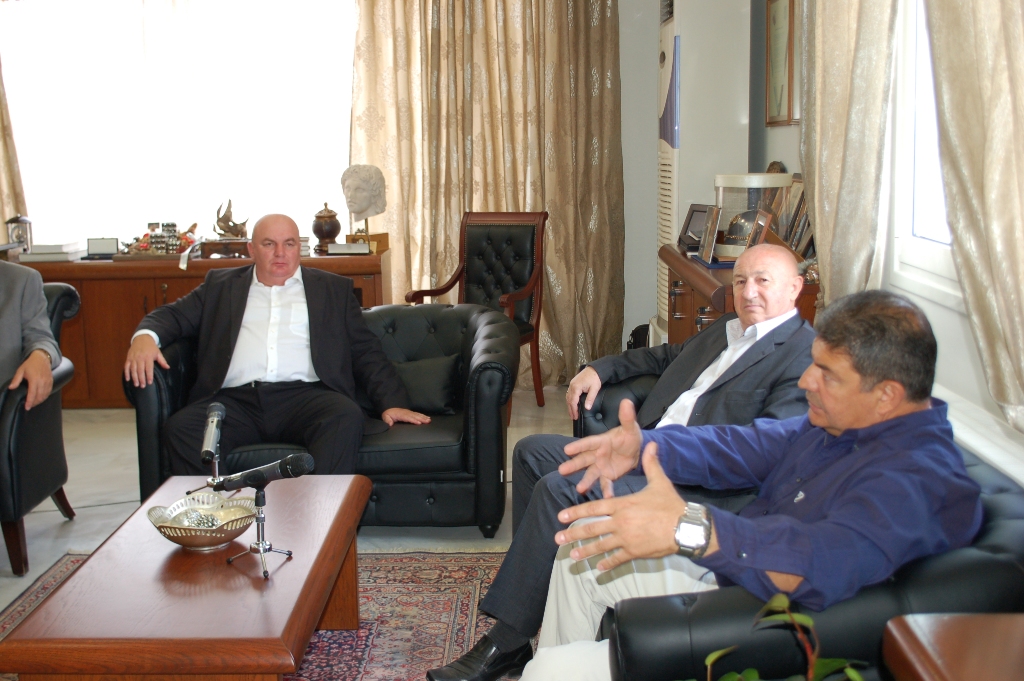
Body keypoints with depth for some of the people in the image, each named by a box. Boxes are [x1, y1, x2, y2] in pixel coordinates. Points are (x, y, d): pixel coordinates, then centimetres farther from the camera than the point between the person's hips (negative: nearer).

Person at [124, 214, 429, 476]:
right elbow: (173, 314, 20)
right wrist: (145, 336, -6)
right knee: (181, 427, -29)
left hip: (305, 394, -1)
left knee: (347, 417, -34)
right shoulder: (221, 285, 26)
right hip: (236, 400, 1)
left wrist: (392, 402, 2)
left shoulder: (333, 289, 23)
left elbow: (367, 352, 17)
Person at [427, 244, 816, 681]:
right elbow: (664, 356, 37)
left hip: (695, 482, -10)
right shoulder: (724, 330, 20)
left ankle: (505, 644, -13)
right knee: (532, 452, 8)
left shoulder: (806, 354, -9)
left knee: (558, 489, -24)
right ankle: (534, 585, 8)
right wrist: (599, 369, 19)